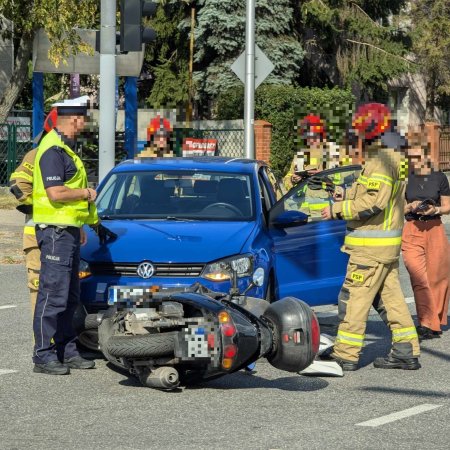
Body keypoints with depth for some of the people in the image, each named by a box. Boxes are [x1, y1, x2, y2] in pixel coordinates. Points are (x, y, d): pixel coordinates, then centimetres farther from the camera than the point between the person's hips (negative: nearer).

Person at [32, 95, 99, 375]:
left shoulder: (65, 148, 17)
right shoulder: (53, 150, -16)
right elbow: (55, 193, -25)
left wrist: (79, 226, 23)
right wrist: (86, 193, -11)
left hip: (68, 231, 11)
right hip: (55, 231, -11)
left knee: (70, 297, 14)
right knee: (53, 295, -8)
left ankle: (67, 351, 21)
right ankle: (44, 356, -5)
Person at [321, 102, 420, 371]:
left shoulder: (383, 160, -18)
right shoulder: (392, 157, 16)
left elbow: (373, 202, -25)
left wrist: (337, 210, -16)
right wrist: (345, 202, 12)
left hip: (372, 246, -10)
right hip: (387, 244, 10)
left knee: (354, 299, -6)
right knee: (391, 297, 12)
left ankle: (346, 355, -4)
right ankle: (407, 352, 14)